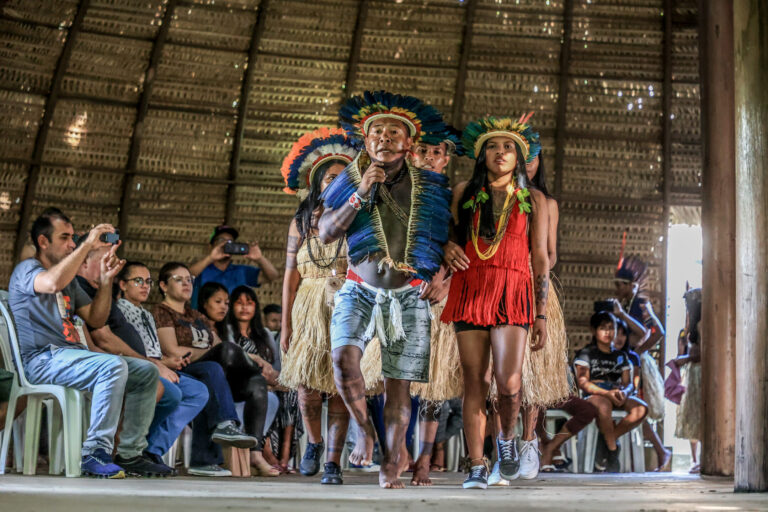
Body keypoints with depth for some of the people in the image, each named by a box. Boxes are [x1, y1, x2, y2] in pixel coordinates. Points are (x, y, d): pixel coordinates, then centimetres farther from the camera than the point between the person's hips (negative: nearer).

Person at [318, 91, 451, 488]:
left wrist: (441, 275, -5)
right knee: (344, 358, -23)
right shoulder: (348, 181, 2)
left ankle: (390, 469, 12)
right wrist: (361, 194, -17)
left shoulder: (430, 187, 2)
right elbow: (326, 234, -9)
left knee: (398, 384, 0)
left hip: (409, 296, 0)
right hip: (360, 291, 0)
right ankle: (364, 430, 3)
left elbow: (448, 238, 11)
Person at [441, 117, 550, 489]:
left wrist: (541, 314, 3)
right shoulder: (465, 193, 13)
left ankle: (507, 437, 16)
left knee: (508, 380, -15)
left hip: (512, 292, -1)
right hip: (469, 288, 1)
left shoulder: (532, 200, 11)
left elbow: (540, 258, 9)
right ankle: (477, 466, 5)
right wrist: (448, 249, -5)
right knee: (475, 381, -2)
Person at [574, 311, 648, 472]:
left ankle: (608, 440, -13)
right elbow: (582, 382, -6)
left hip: (616, 397, 5)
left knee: (641, 409, -26)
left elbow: (628, 383, 12)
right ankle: (613, 450, -22)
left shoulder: (620, 356, 20)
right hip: (594, 396, -4)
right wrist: (607, 393, -20)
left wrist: (624, 393, -15)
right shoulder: (586, 353, 6)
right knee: (604, 406, -41)